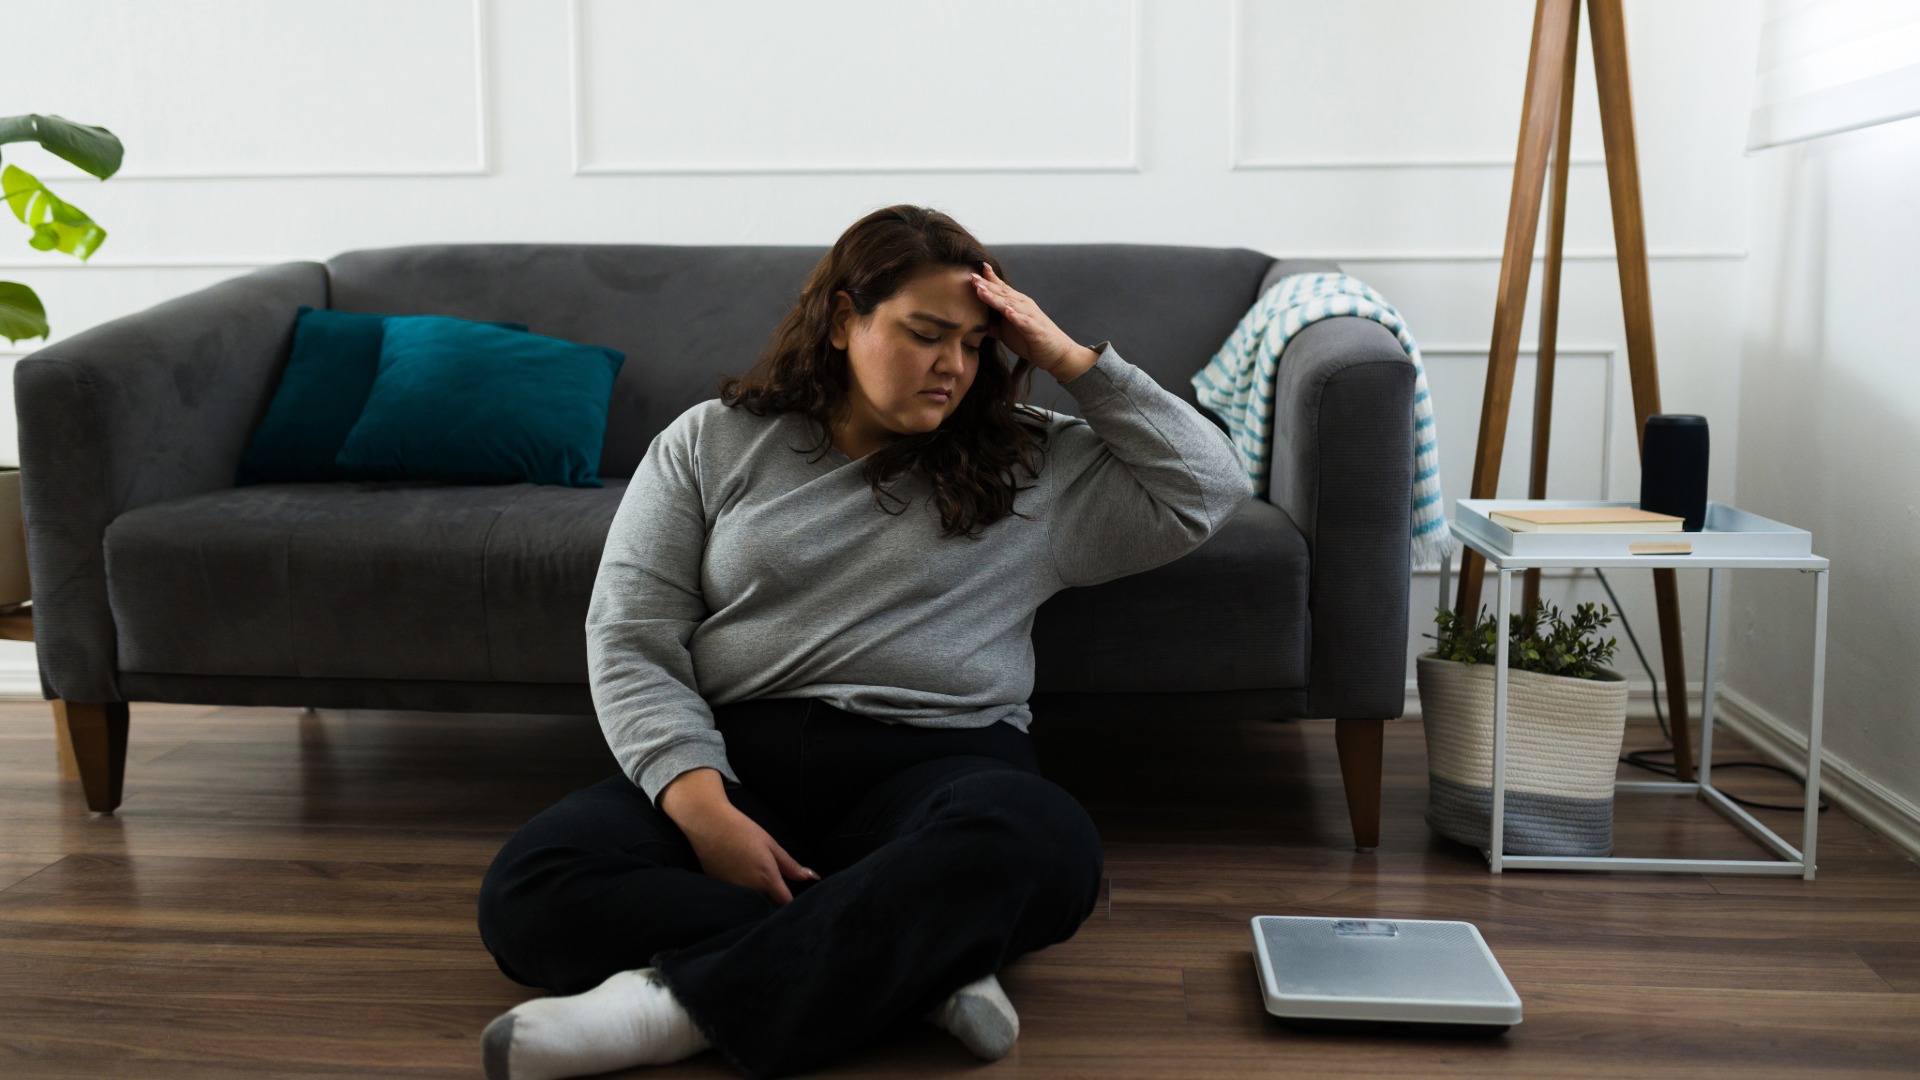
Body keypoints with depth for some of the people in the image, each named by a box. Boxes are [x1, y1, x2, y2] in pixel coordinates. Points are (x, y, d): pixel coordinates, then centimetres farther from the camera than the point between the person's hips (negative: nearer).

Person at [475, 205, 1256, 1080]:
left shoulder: (1035, 466, 15)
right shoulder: (712, 443, 12)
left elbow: (1210, 489, 12)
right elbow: (632, 640, 4)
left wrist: (1075, 361, 8)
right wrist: (702, 803, -14)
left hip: (935, 763, 0)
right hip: (732, 756, 1)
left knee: (1034, 840, -37)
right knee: (529, 889, -29)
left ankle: (684, 1006, -34)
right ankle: (920, 965, -28)